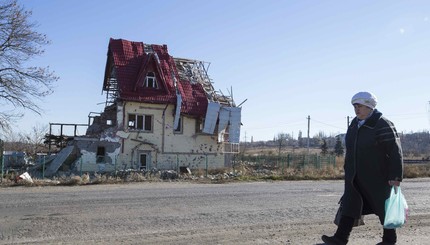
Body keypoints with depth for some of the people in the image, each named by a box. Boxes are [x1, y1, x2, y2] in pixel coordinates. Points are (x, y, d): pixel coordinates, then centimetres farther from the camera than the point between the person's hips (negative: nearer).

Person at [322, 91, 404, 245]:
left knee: (384, 207, 9)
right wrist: (348, 170, 19)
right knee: (349, 205, -2)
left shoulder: (382, 125, -13)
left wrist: (396, 176, -19)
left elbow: (395, 153, -15)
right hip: (355, 177, 6)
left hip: (377, 177, -6)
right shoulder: (354, 124, 9)